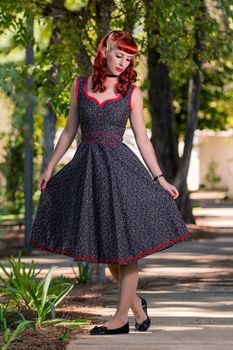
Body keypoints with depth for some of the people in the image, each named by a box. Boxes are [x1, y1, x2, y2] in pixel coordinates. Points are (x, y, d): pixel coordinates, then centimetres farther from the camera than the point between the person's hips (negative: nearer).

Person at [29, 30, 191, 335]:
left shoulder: (132, 93, 1)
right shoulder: (80, 86, 7)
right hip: (87, 167, 3)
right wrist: (50, 167, 12)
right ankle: (136, 303, 27)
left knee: (124, 243, -1)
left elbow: (142, 139, 3)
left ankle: (122, 316, 9)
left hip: (119, 166, -3)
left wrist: (159, 178, -2)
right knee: (103, 245, 9)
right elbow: (70, 130, 13)